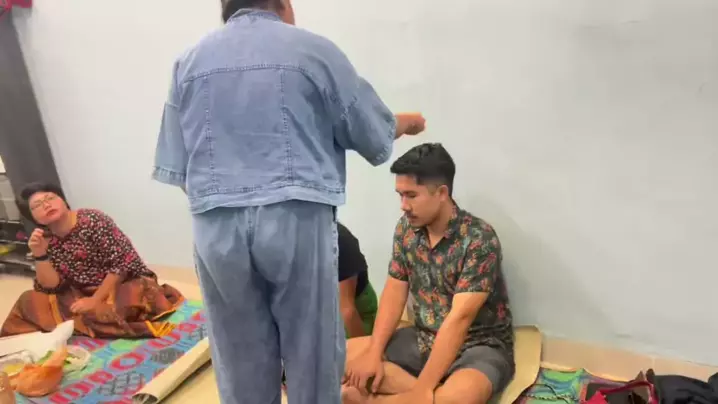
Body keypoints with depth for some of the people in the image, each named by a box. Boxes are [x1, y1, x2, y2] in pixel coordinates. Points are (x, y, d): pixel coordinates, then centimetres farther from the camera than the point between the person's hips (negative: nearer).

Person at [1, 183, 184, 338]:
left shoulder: (93, 220, -16)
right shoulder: (45, 239, 0)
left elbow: (123, 262, -21)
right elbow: (50, 286, -1)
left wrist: (96, 300, -22)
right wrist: (40, 255, -16)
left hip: (123, 283, -6)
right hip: (81, 294, 6)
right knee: (30, 302, -9)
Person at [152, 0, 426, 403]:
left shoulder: (190, 61, 13)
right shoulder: (313, 49, 4)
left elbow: (177, 167, 11)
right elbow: (375, 137, 8)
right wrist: (405, 123, 29)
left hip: (216, 227, 4)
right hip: (297, 221, -3)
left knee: (241, 362, 15)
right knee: (312, 355, 11)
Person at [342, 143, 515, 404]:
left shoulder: (479, 239, -22)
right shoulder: (406, 228, -2)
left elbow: (459, 319, -27)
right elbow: (395, 292, -1)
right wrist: (374, 353, -14)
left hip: (480, 347, -5)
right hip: (424, 340, 5)